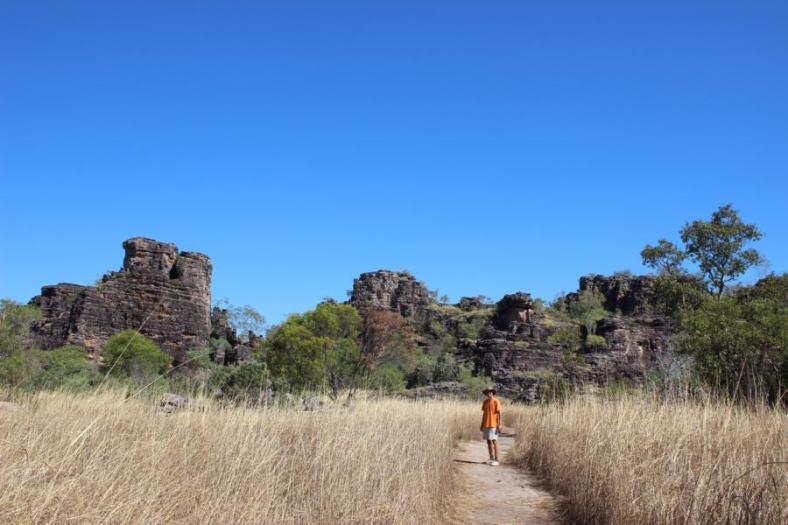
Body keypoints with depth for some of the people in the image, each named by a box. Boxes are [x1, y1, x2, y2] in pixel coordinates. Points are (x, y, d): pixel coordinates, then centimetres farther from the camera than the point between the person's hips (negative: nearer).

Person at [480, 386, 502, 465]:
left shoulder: (496, 402, -7)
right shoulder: (485, 402, 10)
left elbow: (499, 414, -9)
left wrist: (499, 425, -14)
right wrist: (482, 425, 15)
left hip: (493, 425, -6)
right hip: (486, 425, 6)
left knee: (494, 441, -6)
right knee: (488, 441, 9)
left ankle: (496, 460, -3)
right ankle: (491, 458, 17)